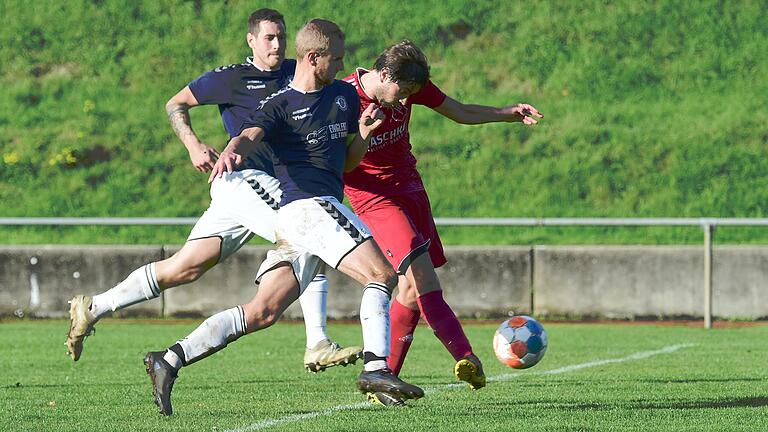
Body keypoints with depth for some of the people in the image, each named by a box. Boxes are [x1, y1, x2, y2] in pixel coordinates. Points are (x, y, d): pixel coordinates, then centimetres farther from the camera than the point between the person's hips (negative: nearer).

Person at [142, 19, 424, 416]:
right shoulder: (280, 104, 0)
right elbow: (250, 136, -19)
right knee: (382, 274, -15)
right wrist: (231, 152, -43)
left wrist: (362, 135, 6)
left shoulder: (344, 96, 21)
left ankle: (169, 361, -3)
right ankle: (376, 367, -21)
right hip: (307, 205, -7)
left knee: (263, 311, 0)